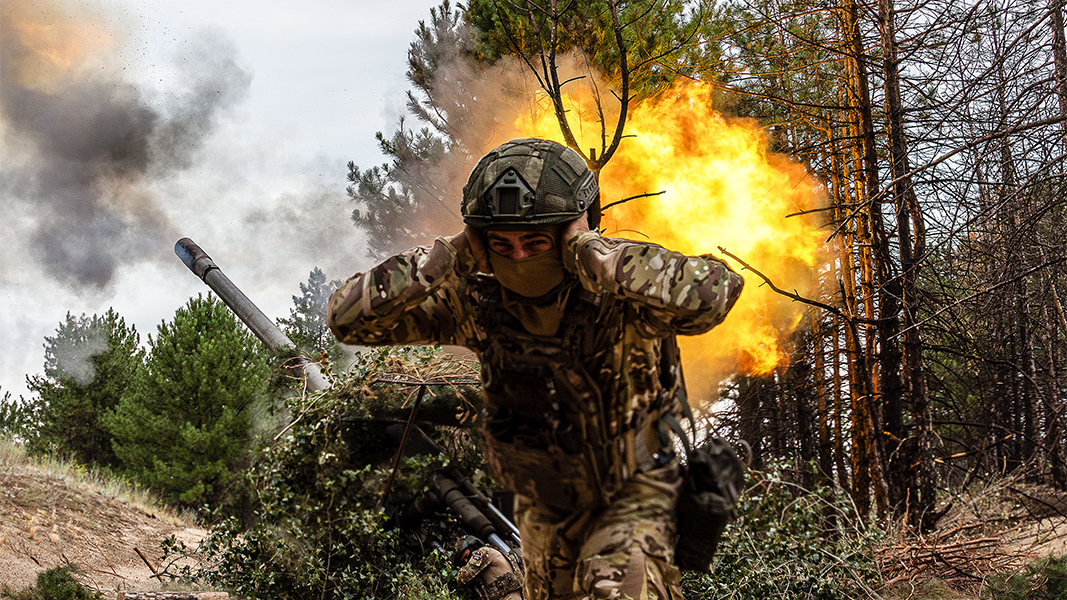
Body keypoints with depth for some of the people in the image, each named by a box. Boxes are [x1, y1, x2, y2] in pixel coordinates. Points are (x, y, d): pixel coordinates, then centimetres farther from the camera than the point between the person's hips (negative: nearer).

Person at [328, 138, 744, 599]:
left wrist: (591, 252, -43)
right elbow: (346, 318, -18)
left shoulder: (620, 297, -27)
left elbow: (715, 292, -50)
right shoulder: (476, 302, -16)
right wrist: (447, 259, -29)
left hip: (633, 495, -4)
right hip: (545, 505, 4)